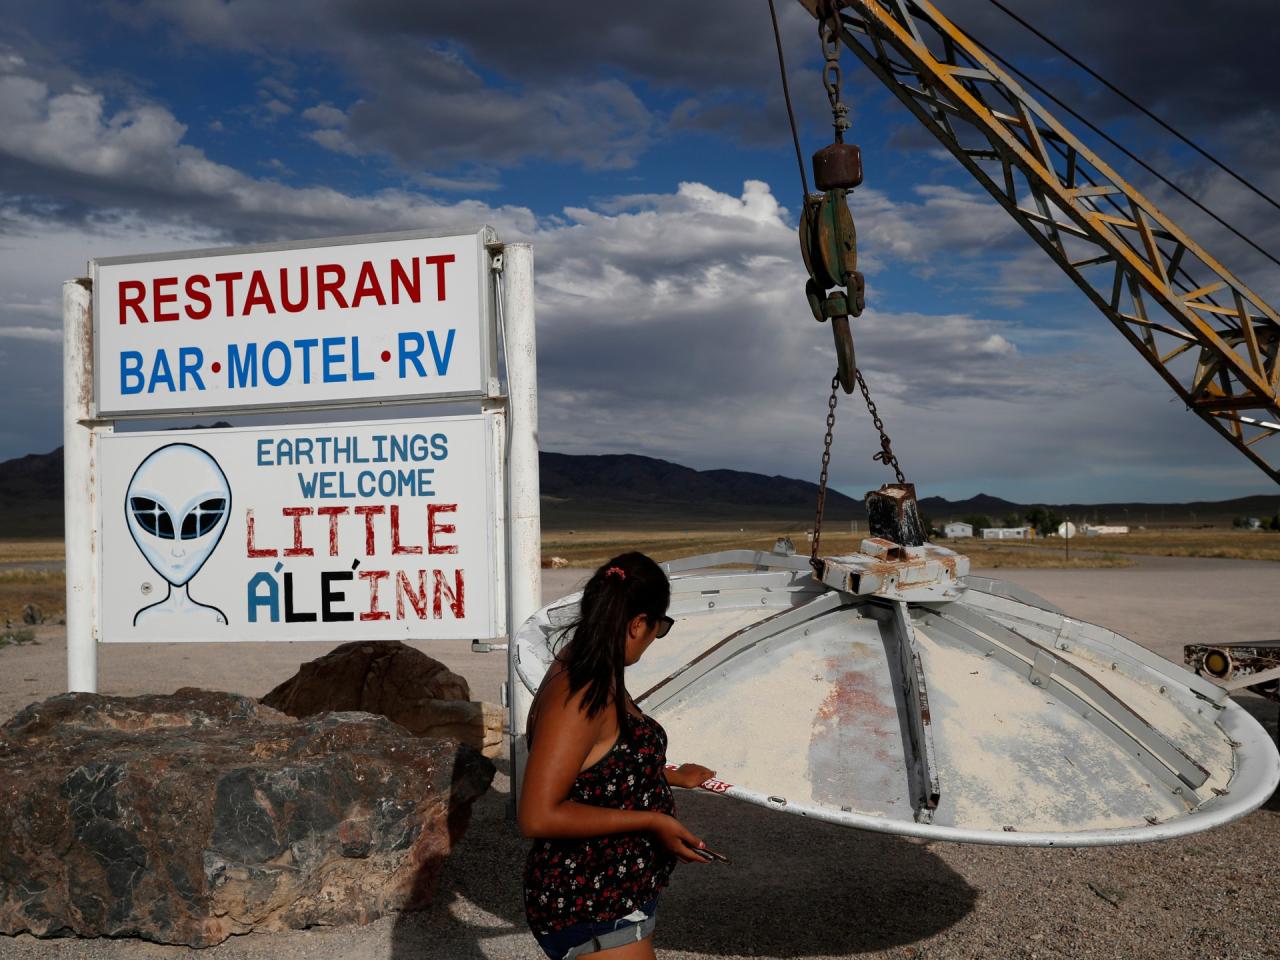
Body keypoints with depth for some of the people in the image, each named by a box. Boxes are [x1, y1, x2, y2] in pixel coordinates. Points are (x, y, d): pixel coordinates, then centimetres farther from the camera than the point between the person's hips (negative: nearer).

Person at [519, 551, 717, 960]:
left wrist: (672, 777, 26)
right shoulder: (577, 698, -28)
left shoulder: (597, 678, 1)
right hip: (589, 912, -10)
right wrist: (651, 821, -25)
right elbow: (539, 816, -30)